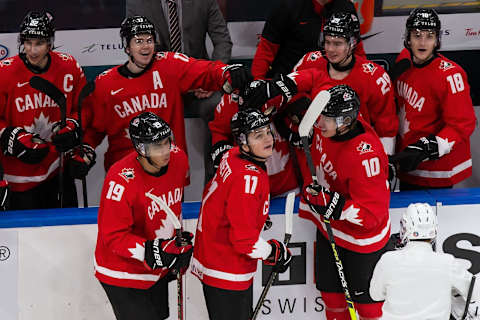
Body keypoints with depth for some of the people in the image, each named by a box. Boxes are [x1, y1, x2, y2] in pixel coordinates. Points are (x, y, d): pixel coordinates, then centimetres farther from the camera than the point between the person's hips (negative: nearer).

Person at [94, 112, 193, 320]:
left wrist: (180, 239, 16)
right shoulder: (121, 180, -32)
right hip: (123, 274, -7)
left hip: (158, 269, 7)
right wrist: (149, 251, -37)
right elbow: (113, 236, -27)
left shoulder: (178, 159, -10)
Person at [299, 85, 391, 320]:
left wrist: (331, 204, -40)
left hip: (360, 237, -7)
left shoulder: (365, 156, -36)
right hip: (329, 227, 7)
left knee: (365, 300, 6)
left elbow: (372, 213, -33)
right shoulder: (326, 128, -15)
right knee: (330, 291, 21)